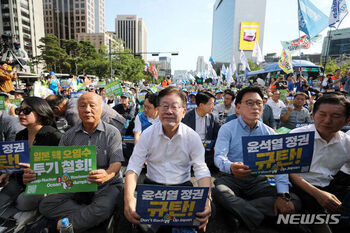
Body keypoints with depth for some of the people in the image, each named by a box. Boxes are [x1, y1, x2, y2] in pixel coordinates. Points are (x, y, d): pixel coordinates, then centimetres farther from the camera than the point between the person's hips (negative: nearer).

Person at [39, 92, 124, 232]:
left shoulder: (112, 133, -3)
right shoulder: (69, 135, 9)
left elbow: (116, 163, -11)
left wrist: (107, 175, -34)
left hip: (106, 186, -4)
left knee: (103, 208, -32)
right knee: (45, 205, -16)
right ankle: (89, 214, -13)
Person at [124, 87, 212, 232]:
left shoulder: (192, 137, -5)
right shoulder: (147, 134, -4)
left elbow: (202, 171, -8)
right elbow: (133, 167, -7)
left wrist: (207, 200, -26)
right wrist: (129, 198, -25)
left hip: (183, 187, 0)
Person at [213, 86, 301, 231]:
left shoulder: (269, 133, 6)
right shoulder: (227, 129, -3)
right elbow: (219, 156, -16)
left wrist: (283, 195, -18)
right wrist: (231, 167, -41)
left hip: (257, 181, 4)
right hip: (231, 178, -3)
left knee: (294, 201, -18)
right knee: (219, 191, -36)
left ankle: (238, 209, -23)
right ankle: (257, 220, -19)